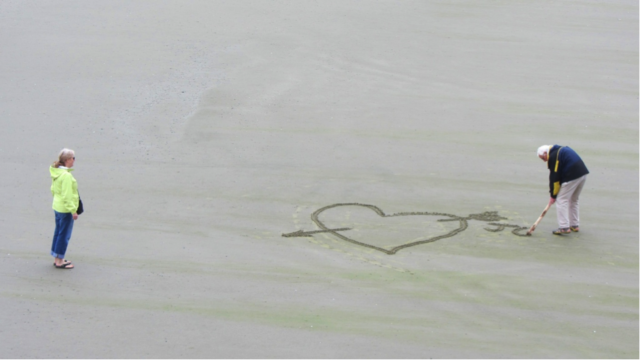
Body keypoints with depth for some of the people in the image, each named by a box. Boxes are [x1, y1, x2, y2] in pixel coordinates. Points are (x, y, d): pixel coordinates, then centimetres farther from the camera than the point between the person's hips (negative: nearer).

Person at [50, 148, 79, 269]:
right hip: (65, 209, -9)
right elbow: (67, 195, -23)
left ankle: (56, 258, 27)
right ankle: (59, 261, 7)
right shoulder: (66, 175, -24)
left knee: (58, 232, 17)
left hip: (57, 207, 9)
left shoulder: (55, 172, 4)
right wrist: (73, 210, -18)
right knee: (64, 234, 0)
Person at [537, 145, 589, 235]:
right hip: (583, 173, 10)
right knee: (573, 200, 22)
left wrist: (553, 195, 1)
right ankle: (575, 225, 26)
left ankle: (564, 227, -4)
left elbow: (554, 177, -8)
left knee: (561, 200, -2)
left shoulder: (553, 157, -8)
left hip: (572, 177, -10)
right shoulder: (561, 149, 22)